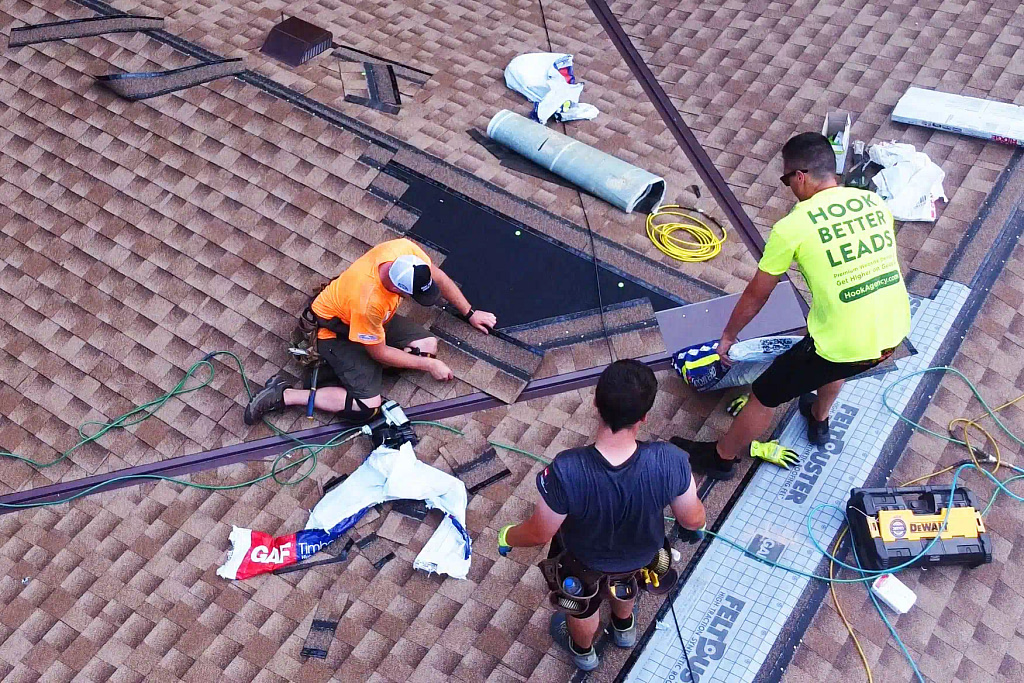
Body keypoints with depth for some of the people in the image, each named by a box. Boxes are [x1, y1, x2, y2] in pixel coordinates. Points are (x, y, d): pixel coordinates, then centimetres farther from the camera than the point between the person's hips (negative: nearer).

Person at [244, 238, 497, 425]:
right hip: (337, 331, -7)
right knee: (367, 407, -18)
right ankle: (283, 395, -8)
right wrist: (429, 365, -16)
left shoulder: (405, 250, -28)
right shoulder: (369, 302, -42)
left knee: (429, 346, -6)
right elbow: (380, 353, -23)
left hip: (376, 319, 8)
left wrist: (470, 313, 3)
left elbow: (438, 277, -6)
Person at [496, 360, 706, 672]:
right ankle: (624, 628, 69)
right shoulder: (670, 461, -38)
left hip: (585, 559, -2)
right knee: (622, 579, 39)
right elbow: (692, 518, -18)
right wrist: (696, 527, 8)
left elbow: (539, 534, -26)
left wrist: (507, 536, -2)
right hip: (641, 555, 2)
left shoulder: (566, 472, -43)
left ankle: (583, 651, 66)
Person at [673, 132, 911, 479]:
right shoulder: (874, 201, 5)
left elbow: (755, 295, 0)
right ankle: (819, 419, 62)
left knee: (764, 396, 16)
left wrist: (728, 336, 17)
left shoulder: (792, 227, -11)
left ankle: (719, 457, 36)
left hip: (844, 345, -6)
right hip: (894, 333, 6)